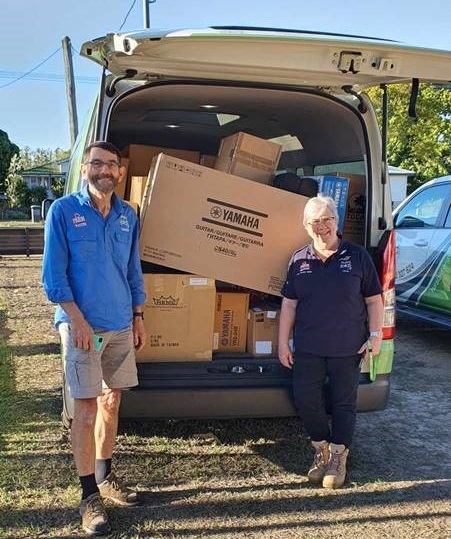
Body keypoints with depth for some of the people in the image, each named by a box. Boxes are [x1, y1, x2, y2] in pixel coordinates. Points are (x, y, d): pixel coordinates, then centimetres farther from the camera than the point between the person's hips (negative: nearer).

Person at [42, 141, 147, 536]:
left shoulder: (127, 216, 8)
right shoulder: (63, 211, -6)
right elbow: (53, 273, -9)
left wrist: (138, 317, 12)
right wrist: (77, 320, -15)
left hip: (121, 324, 5)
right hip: (82, 324, -5)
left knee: (111, 400, 14)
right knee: (87, 409, -1)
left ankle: (105, 476, 31)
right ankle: (90, 495, 10)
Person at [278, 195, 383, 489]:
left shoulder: (357, 256, -2)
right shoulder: (299, 260, 3)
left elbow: (374, 300, 2)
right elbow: (289, 304, 6)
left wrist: (375, 335, -6)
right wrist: (283, 343, 4)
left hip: (348, 348, -2)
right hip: (308, 348, 2)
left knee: (344, 402, 8)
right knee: (306, 400, 5)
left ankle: (338, 458, 26)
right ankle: (321, 451, 29)